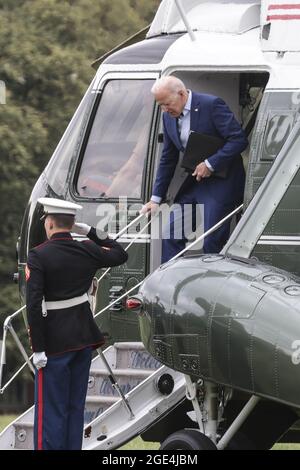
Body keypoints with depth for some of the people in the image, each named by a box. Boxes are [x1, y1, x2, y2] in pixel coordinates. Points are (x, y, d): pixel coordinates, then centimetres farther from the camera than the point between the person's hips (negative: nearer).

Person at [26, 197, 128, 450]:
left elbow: (34, 305, -18)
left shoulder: (38, 256, -14)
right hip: (83, 337, 5)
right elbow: (120, 254, 21)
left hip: (55, 342, -5)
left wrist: (38, 349, -15)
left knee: (51, 411, -1)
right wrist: (91, 232, 16)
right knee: (75, 407, 12)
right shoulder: (87, 250, 0)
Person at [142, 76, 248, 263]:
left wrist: (210, 164, -21)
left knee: (212, 242, -10)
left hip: (222, 182, -8)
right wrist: (156, 198, 12)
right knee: (171, 233, 3)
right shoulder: (169, 116, 5)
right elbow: (168, 160, 14)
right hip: (195, 181, 8)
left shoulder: (211, 105, -17)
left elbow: (239, 139, -19)